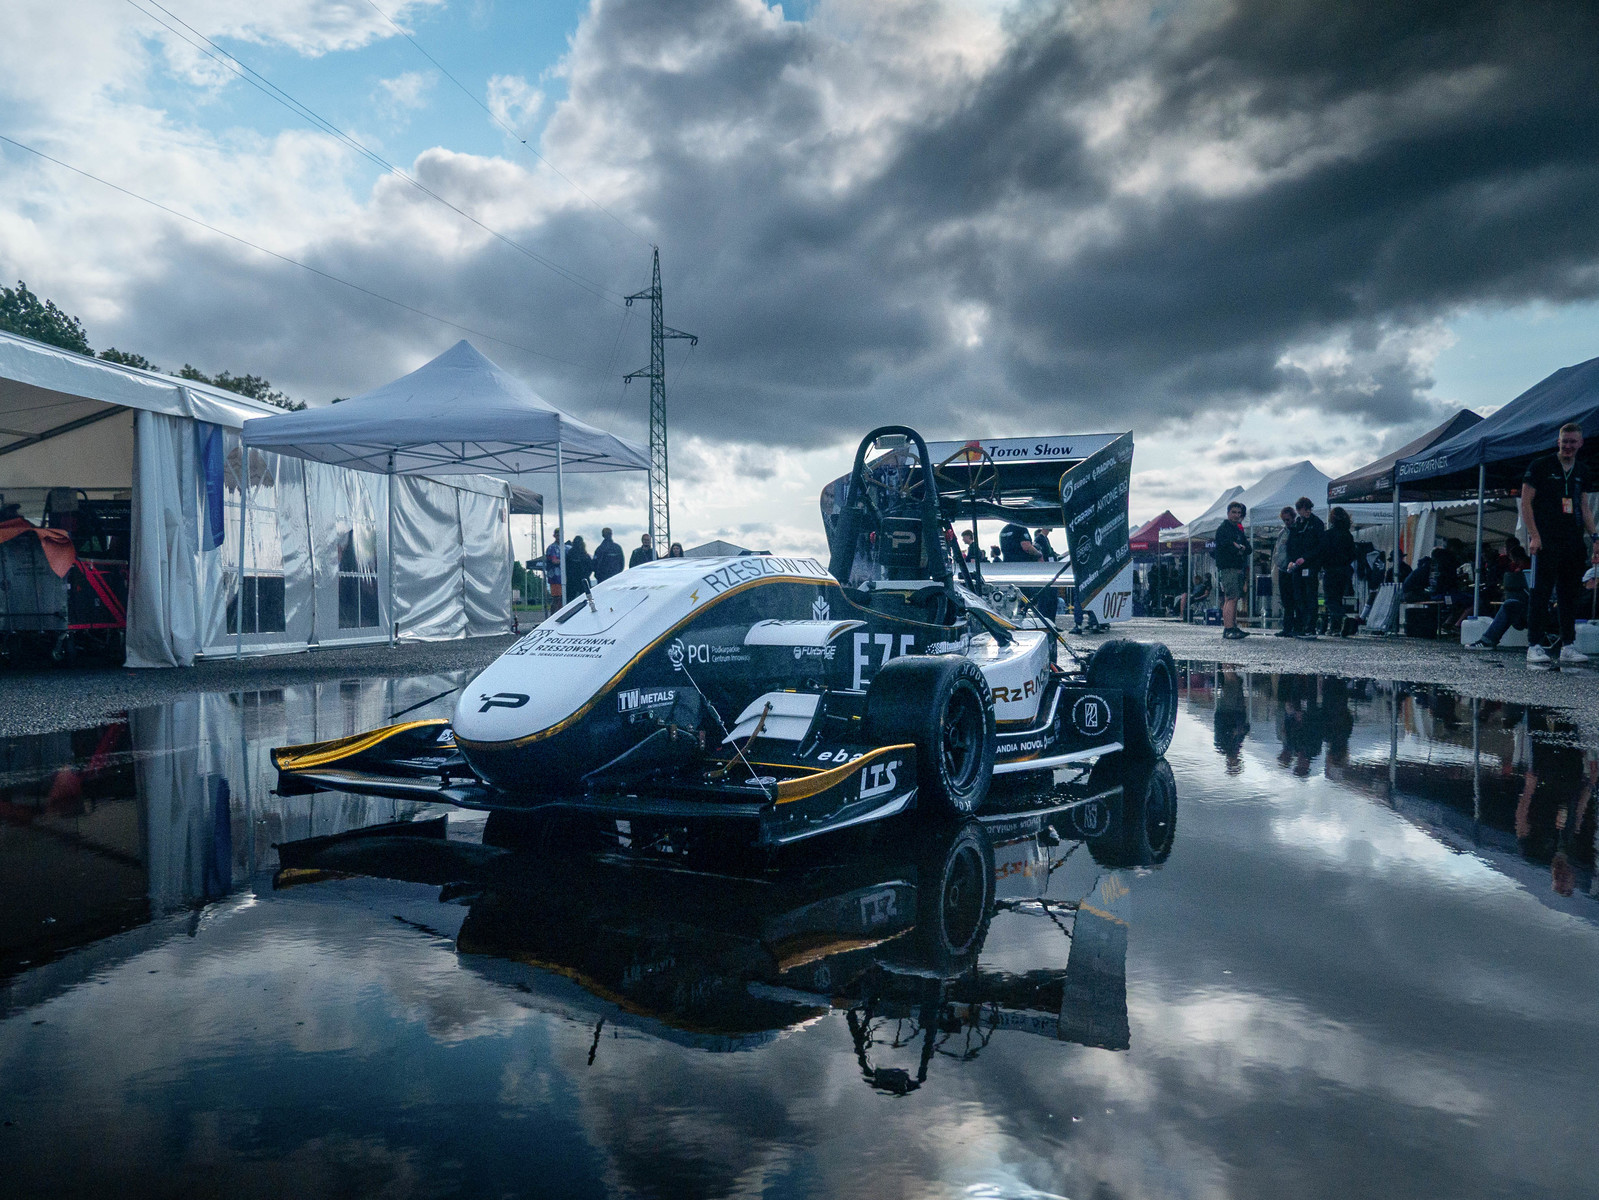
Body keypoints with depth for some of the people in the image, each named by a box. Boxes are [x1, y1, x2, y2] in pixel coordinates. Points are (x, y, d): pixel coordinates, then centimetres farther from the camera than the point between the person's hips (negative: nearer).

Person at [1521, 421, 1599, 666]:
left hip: (1573, 542, 6)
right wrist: (1534, 535, -11)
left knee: (1570, 593, 6)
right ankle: (1535, 646, -7)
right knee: (1541, 592, -7)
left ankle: (1568, 646, 11)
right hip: (1546, 541, -6)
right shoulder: (1540, 466, 0)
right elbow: (1526, 502, -4)